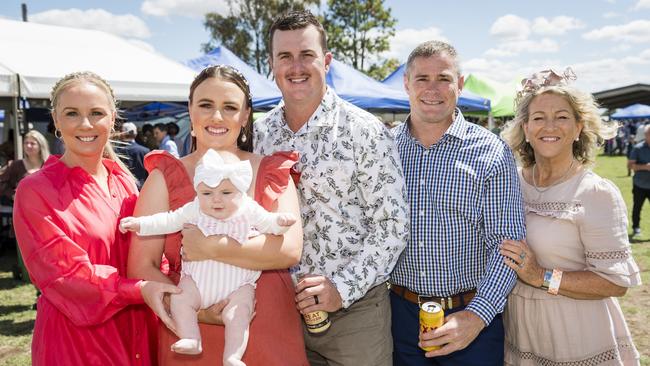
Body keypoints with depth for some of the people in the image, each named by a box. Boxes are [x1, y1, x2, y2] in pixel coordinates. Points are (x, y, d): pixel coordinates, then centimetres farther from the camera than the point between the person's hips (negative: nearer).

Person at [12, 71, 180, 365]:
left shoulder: (124, 181, 4)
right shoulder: (34, 190, -10)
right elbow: (62, 271, -15)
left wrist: (167, 287, -11)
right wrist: (138, 290, -24)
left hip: (138, 330, 5)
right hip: (74, 334, -5)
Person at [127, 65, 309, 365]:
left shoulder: (272, 172, 0)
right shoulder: (165, 178, -2)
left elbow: (290, 249, -13)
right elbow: (141, 267, -6)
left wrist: (210, 247, -20)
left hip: (269, 333, 1)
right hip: (191, 340, -1)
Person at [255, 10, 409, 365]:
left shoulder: (366, 132, -11)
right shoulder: (259, 133, 1)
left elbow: (392, 225, -11)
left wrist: (343, 289, -18)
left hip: (355, 307, -3)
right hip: (282, 306, 4)